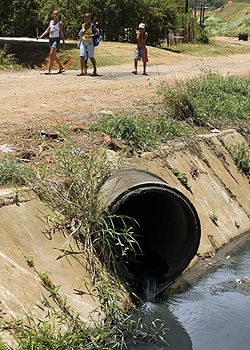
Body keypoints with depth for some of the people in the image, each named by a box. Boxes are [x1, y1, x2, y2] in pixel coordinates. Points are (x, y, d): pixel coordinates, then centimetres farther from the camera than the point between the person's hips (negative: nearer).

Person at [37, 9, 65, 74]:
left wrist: (63, 41, -11)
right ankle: (61, 68, 25)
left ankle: (49, 70, -14)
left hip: (56, 39, -7)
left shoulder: (60, 23, -3)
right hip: (51, 39, 7)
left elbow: (61, 33, -5)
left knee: (51, 54, -15)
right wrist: (41, 36, 4)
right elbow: (47, 30, 14)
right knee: (54, 55, 11)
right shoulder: (51, 22, 13)